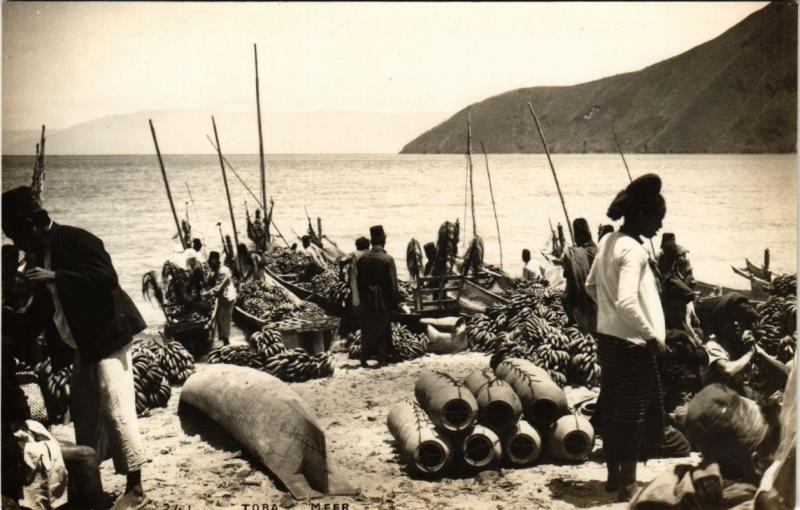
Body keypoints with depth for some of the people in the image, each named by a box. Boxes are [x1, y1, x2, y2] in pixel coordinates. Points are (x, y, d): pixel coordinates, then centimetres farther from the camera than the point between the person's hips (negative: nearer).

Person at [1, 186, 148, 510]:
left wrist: (55, 277, -26)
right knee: (83, 413, 13)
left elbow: (106, 277, -25)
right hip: (83, 345, 9)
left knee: (116, 410, -10)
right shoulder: (44, 254, 13)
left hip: (107, 336, -9)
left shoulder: (76, 240, -13)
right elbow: (41, 308, 21)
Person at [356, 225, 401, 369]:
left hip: (367, 301, 4)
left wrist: (362, 298, 13)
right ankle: (381, 359, 11)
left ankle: (364, 358, 16)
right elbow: (392, 283, -13)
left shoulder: (362, 259, -1)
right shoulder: (387, 259, -15)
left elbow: (360, 282, 5)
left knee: (367, 330, 13)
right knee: (383, 330, 7)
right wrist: (395, 301, -3)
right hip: (383, 300, -4)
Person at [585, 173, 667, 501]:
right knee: (635, 413, 3)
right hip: (632, 344, -9)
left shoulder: (608, 242, 6)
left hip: (607, 337, 9)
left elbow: (591, 286, 19)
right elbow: (627, 302, -30)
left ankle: (614, 476, 30)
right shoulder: (633, 250, -21)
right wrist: (653, 336, -21)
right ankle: (628, 485, 12)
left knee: (612, 408, 17)